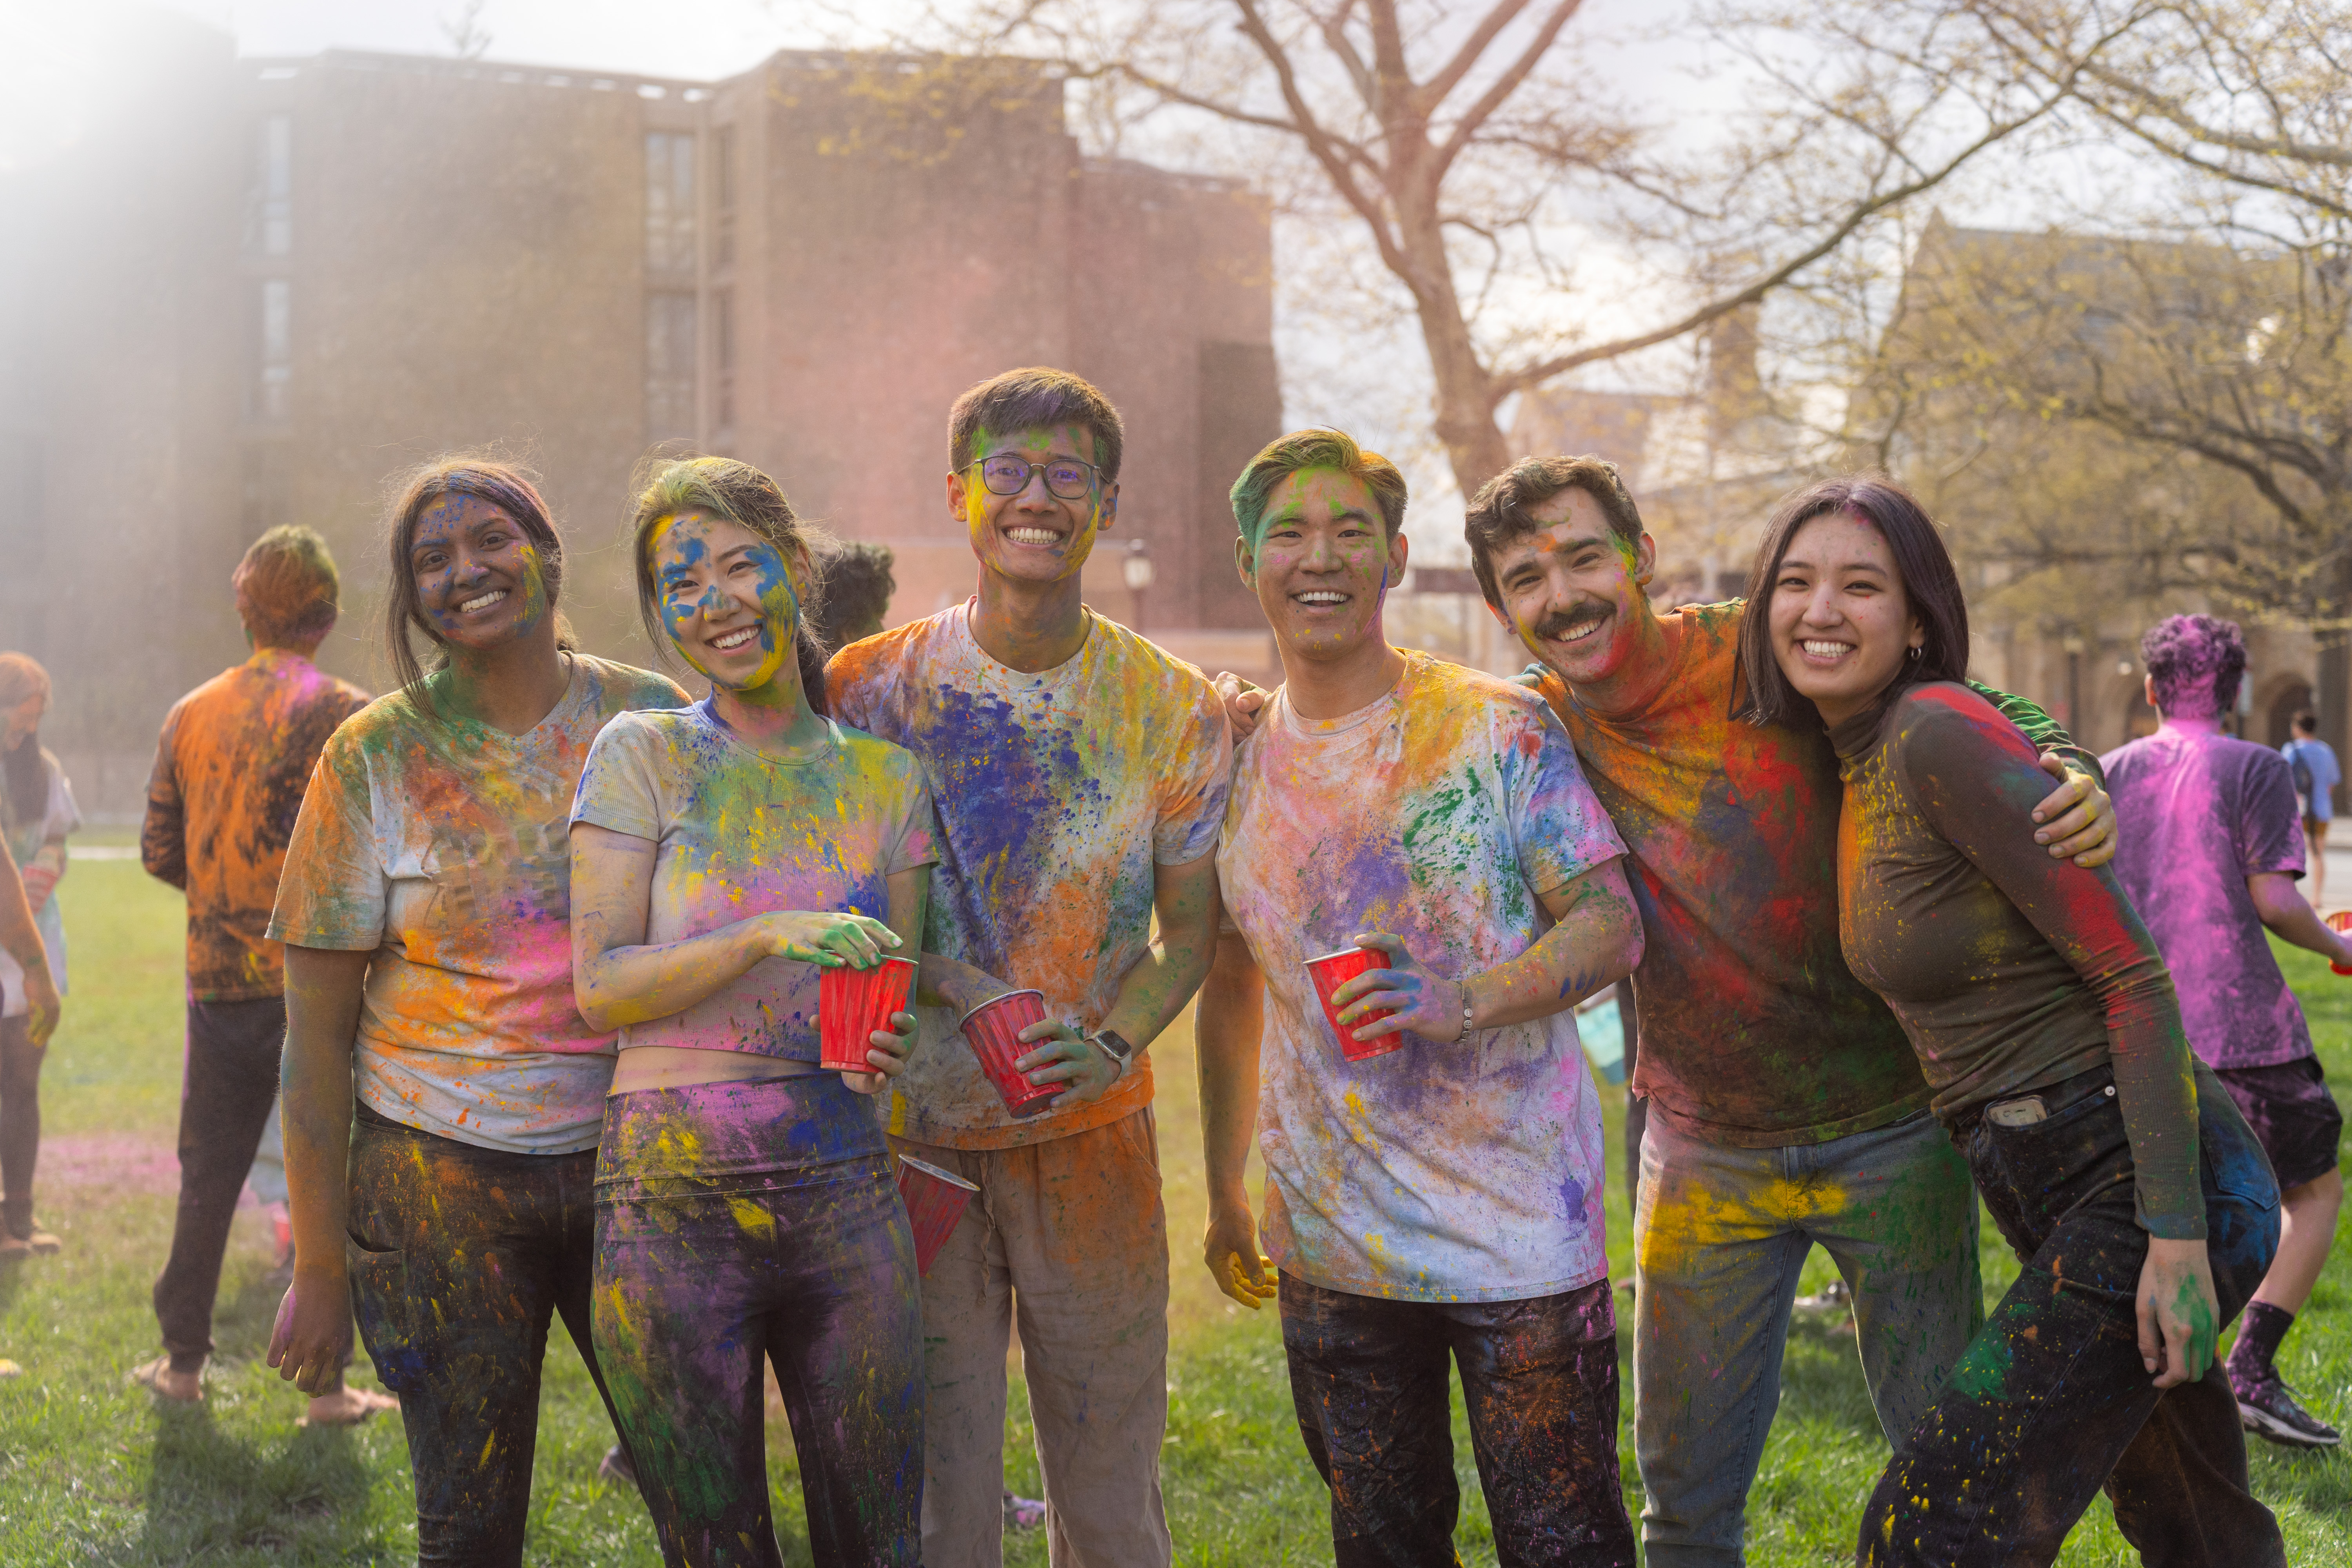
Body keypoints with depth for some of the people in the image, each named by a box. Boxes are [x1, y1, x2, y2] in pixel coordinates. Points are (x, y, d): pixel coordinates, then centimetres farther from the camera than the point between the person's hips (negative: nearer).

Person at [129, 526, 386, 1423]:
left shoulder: (191, 716, 6)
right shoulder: (344, 715, -10)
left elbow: (160, 852, 10)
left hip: (219, 980, 5)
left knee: (208, 1176, 16)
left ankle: (184, 1359, 24)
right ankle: (325, 1384, 6)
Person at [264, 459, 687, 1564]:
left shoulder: (657, 721, 2)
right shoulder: (377, 756, -2)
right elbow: (317, 1030, -1)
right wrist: (320, 1265, -3)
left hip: (634, 1160, 1)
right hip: (442, 1181, -1)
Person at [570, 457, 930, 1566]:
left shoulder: (884, 777, 9)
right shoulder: (643, 754, 0)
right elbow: (599, 986, -6)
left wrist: (887, 1044, -8)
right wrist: (767, 937, -19)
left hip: (846, 1189, 3)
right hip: (673, 1195, -2)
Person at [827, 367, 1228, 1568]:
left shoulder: (1174, 708, 0)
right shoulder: (869, 688, -2)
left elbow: (1191, 931, 3)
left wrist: (1110, 1044, -14)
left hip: (1094, 1134, 1)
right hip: (910, 1139, -1)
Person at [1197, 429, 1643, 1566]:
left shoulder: (1498, 727, -5)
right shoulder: (1238, 760, 6)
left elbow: (1614, 925, -9)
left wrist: (1462, 1004, -26)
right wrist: (1224, 1193, 18)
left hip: (1516, 1223, -3)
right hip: (1329, 1242, 4)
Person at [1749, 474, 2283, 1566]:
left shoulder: (1938, 734, -17)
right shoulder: (1858, 763, 11)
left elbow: (2133, 972, -19)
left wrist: (2176, 1231, -22)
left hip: (2138, 1183, -9)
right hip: (2050, 1188, 9)